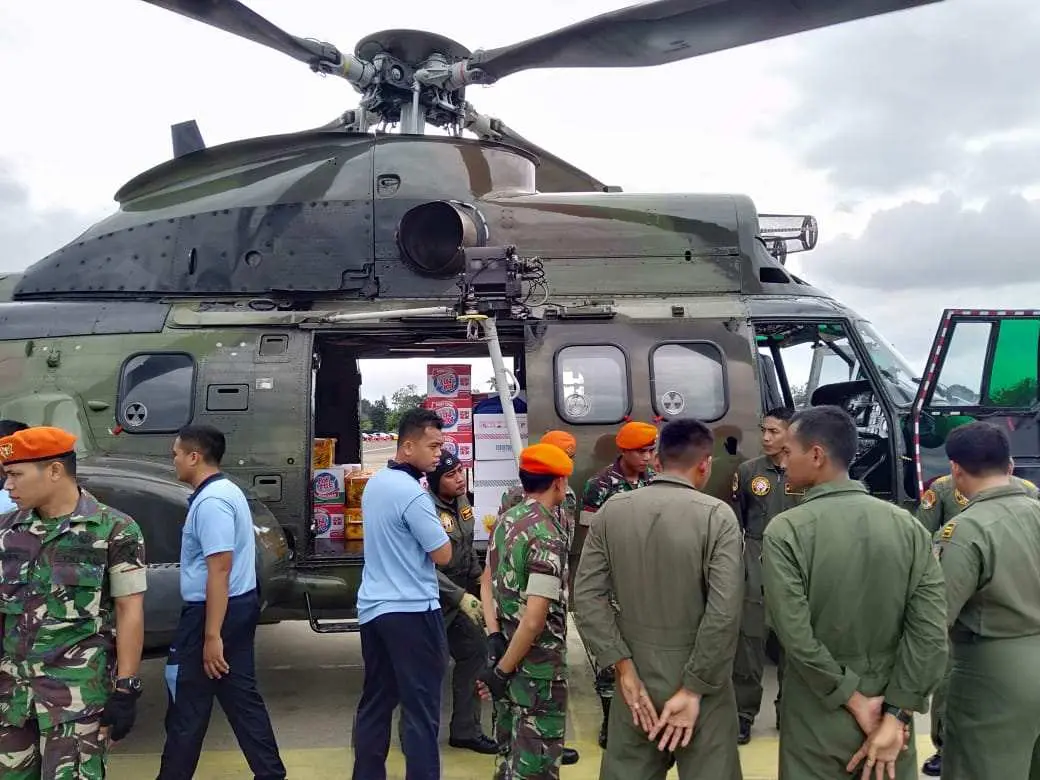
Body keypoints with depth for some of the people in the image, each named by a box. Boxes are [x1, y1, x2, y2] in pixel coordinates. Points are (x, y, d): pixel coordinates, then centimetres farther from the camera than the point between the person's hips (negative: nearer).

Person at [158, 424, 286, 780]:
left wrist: (211, 636, -24)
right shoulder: (227, 491, 12)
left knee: (187, 707, 6)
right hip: (241, 604, 10)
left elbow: (220, 570, -25)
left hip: (214, 611, -10)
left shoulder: (210, 501, -20)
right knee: (243, 697, 14)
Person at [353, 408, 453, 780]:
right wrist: (435, 517, 1)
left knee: (375, 703, 16)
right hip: (411, 611, -9)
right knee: (421, 710, -1)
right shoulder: (413, 494, -18)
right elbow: (443, 555, -15)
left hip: (372, 607, 9)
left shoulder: (375, 483, 9)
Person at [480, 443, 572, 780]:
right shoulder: (548, 536, -21)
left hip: (506, 651, 8)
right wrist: (502, 670, -17)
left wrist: (494, 638, 3)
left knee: (510, 749, 21)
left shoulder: (504, 522, 5)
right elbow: (534, 620, -25)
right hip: (537, 663, -8)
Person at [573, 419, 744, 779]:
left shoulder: (611, 510, -3)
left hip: (635, 671, 3)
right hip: (698, 677, -3)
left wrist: (624, 667, -4)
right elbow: (725, 612, -19)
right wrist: (694, 689, -12)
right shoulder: (717, 515, -13)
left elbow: (587, 595, -5)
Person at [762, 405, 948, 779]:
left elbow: (795, 635, -21)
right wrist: (895, 715, -8)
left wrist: (853, 699, -10)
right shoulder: (908, 525, -5)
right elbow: (932, 631, -10)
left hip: (818, 718, -3)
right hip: (889, 708, 3)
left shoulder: (785, 531, -16)